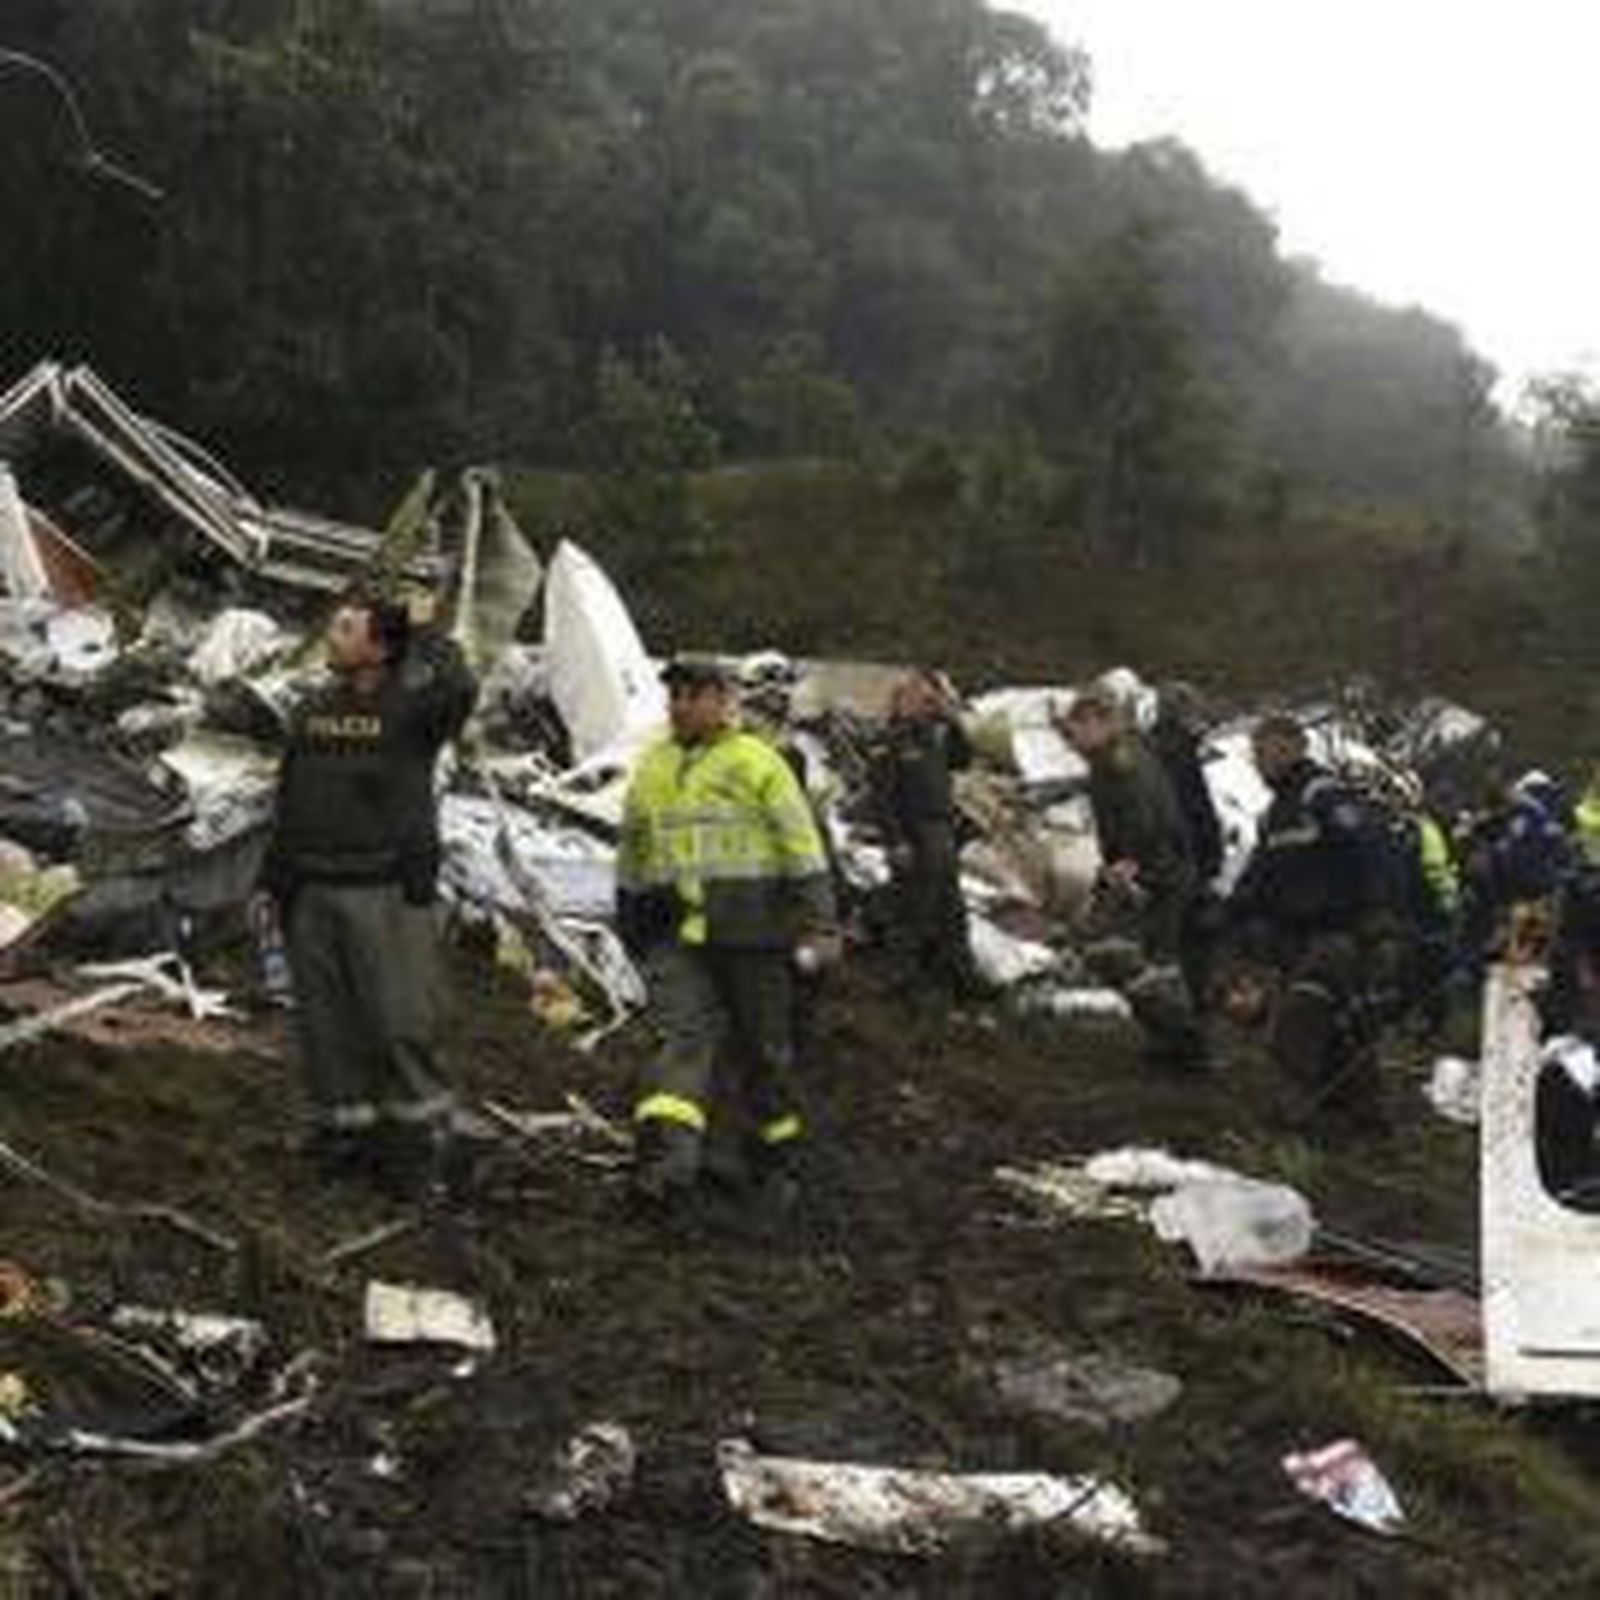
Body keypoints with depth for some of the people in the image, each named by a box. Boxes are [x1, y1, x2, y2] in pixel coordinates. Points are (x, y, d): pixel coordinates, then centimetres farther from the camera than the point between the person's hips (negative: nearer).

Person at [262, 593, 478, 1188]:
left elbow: (459, 690, -29)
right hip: (312, 893, 5)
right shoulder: (313, 712, 12)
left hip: (386, 892, -5)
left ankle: (416, 1125, 10)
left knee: (400, 1016, -3)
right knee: (326, 1017, 9)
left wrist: (425, 639, -12)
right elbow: (288, 802, 17)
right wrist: (274, 879, 14)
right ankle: (344, 1124, 20)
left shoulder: (409, 709, -5)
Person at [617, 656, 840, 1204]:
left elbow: (802, 847, -3)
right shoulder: (650, 770, 15)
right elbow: (632, 859, 25)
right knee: (684, 1038, -11)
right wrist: (631, 926, 26)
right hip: (676, 935, 3)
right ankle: (666, 1158, -21)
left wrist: (819, 925, -9)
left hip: (750, 931, -3)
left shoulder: (757, 763, 0)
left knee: (763, 1045, 7)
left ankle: (775, 1159, 22)